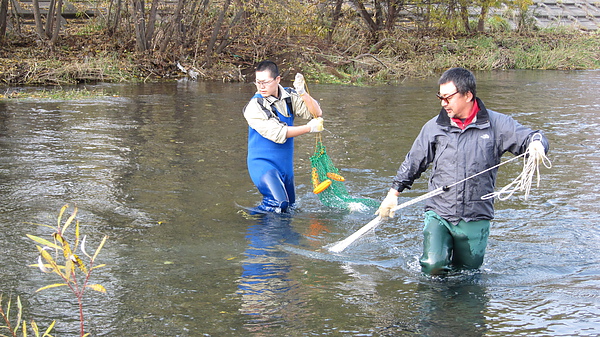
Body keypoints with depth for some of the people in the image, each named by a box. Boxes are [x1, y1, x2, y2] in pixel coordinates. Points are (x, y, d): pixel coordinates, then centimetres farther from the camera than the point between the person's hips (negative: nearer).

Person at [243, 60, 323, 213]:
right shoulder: (254, 107, -16)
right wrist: (310, 128, -17)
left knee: (289, 206, 18)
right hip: (262, 163, -6)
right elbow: (278, 133, -21)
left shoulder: (289, 96, 0)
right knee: (278, 203, -25)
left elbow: (316, 114, -7)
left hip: (286, 164, 6)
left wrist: (303, 93, -23)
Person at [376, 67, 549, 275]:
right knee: (433, 266, -18)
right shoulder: (434, 127, 6)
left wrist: (536, 143, -24)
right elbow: (413, 162, 16)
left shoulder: (496, 124, 0)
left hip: (476, 219, 0)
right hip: (438, 215, 0)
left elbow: (528, 137, 0)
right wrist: (394, 193, 14)